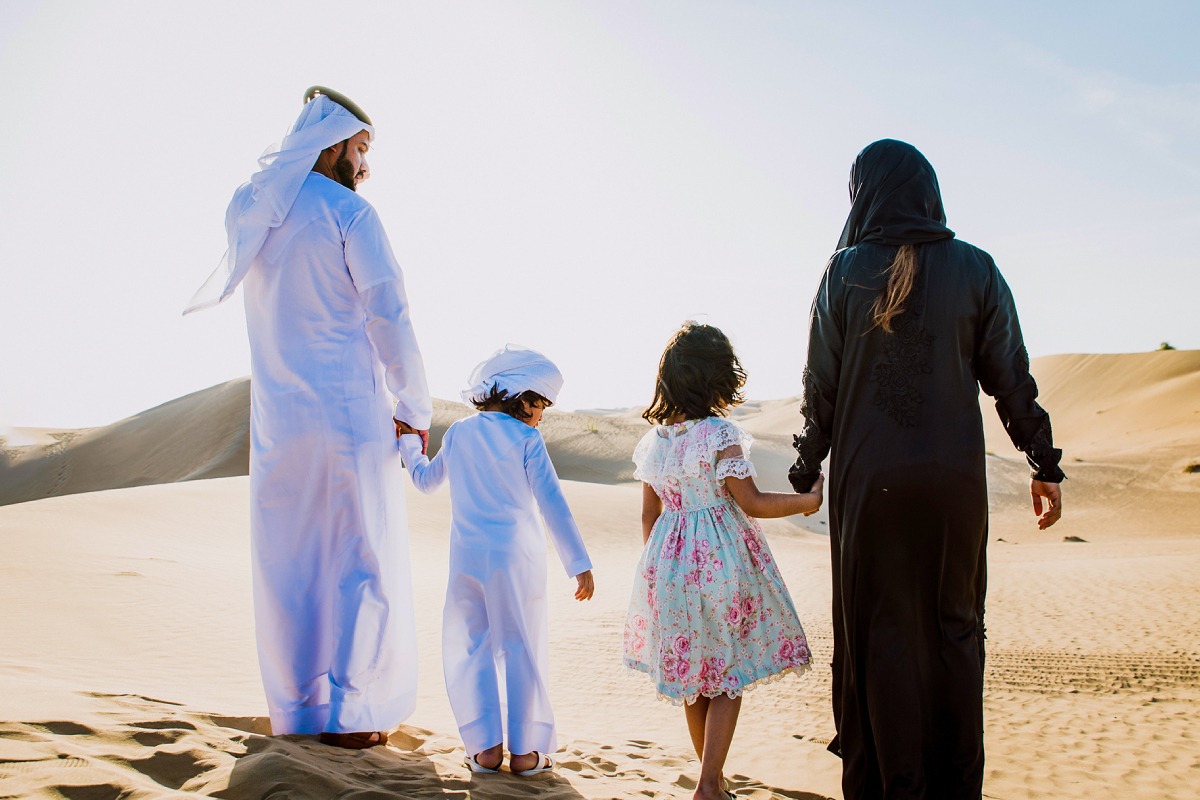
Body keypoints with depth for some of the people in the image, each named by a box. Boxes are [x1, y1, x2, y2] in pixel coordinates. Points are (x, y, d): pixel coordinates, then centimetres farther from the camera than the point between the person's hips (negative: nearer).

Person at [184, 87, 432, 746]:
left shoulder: (251, 215, 10)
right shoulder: (348, 213, -9)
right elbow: (388, 317, -11)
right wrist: (414, 408, -2)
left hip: (277, 415, 6)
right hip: (347, 414, -6)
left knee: (286, 561, 12)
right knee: (359, 563, 3)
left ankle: (293, 707, 20)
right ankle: (347, 714, 6)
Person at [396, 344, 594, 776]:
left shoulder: (458, 433, 7)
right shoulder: (526, 439, -5)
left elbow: (426, 480, 23)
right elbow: (552, 505, -9)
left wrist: (409, 444, 42)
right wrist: (579, 565, -8)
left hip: (467, 557, 3)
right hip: (517, 557, -3)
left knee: (471, 649, 12)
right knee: (522, 650, 6)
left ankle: (486, 748, 9)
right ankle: (524, 750, 10)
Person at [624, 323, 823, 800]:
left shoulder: (654, 441, 3)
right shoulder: (721, 435, -15)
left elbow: (649, 515, 10)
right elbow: (752, 503, -12)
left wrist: (655, 567, 21)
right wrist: (807, 501, -1)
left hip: (670, 562, 6)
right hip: (722, 559, -6)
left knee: (693, 674, 17)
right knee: (729, 674, 5)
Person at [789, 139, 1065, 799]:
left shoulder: (845, 272, -2)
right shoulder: (974, 269, 0)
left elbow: (821, 386, -1)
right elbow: (1011, 379, 1)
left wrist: (805, 473, 9)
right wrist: (1045, 465, 10)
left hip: (869, 480, -1)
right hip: (955, 479, 1)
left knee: (881, 633, 7)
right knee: (955, 628, 11)